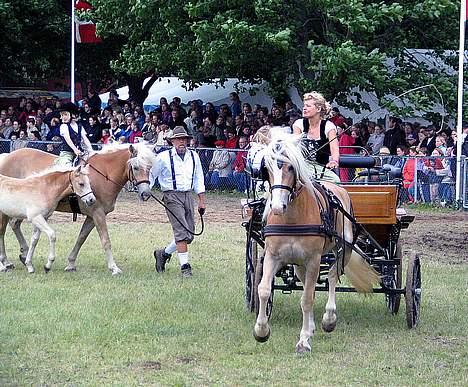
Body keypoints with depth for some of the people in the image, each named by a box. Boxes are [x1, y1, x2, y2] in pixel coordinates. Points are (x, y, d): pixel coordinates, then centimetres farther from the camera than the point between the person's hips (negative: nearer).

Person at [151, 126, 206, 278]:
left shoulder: (194, 156, 9)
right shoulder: (164, 157, -3)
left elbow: (199, 179, 15)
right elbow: (151, 174, 4)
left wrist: (202, 201, 13)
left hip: (188, 195, 5)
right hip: (172, 196, -5)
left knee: (189, 235, 7)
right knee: (181, 231, -14)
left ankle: (164, 254, 26)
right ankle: (185, 266, -10)